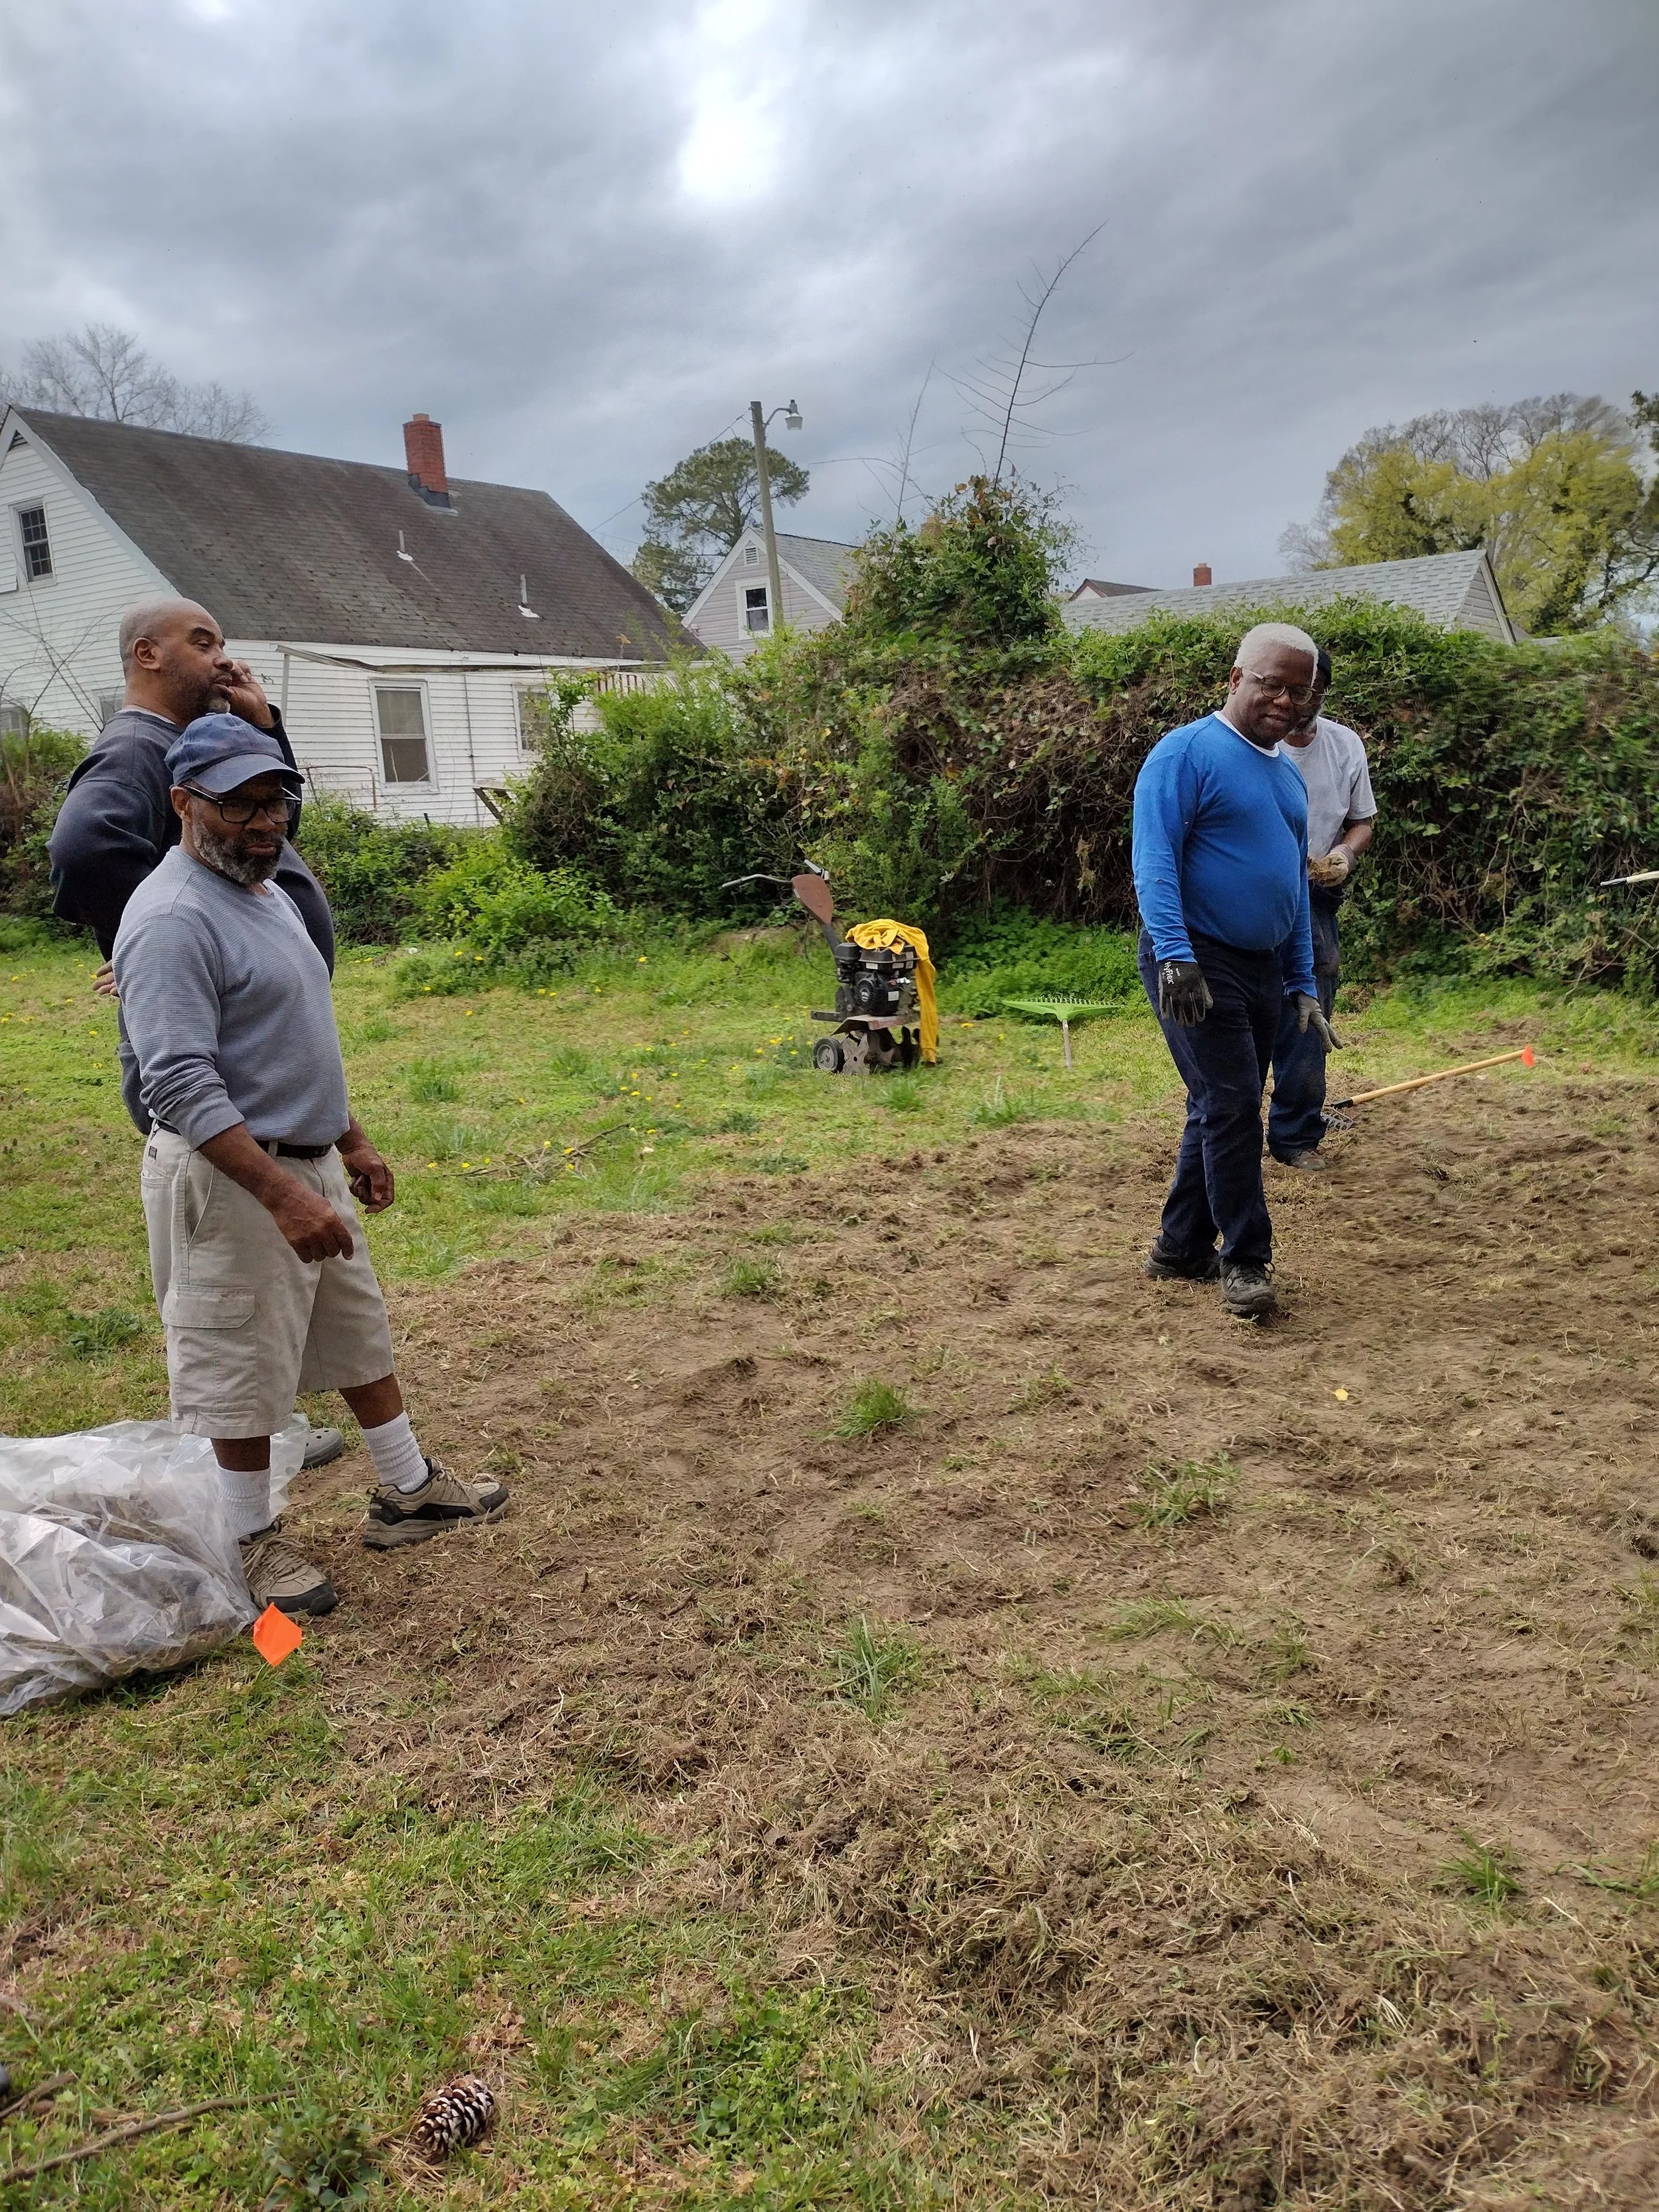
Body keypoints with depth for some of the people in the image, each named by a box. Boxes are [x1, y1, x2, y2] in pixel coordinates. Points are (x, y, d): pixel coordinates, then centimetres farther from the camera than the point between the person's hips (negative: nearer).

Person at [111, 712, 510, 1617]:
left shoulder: (267, 891, 11)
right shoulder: (173, 920, -20)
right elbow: (181, 1084, -27)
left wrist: (351, 1142, 21)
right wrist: (284, 1195, -32)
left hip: (309, 1165, 10)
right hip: (229, 1179, -10)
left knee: (362, 1337, 19)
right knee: (242, 1371, 5)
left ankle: (409, 1492, 33)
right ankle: (250, 1541, 22)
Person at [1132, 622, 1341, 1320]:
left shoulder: (1289, 775, 18)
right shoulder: (1188, 752, -8)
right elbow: (1154, 861, -18)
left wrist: (1304, 985, 18)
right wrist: (1174, 955, -29)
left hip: (1263, 969, 9)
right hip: (1197, 964, -8)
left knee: (1224, 1111, 11)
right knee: (1231, 1107, -9)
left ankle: (1181, 1248, 22)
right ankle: (1245, 1261, 2)